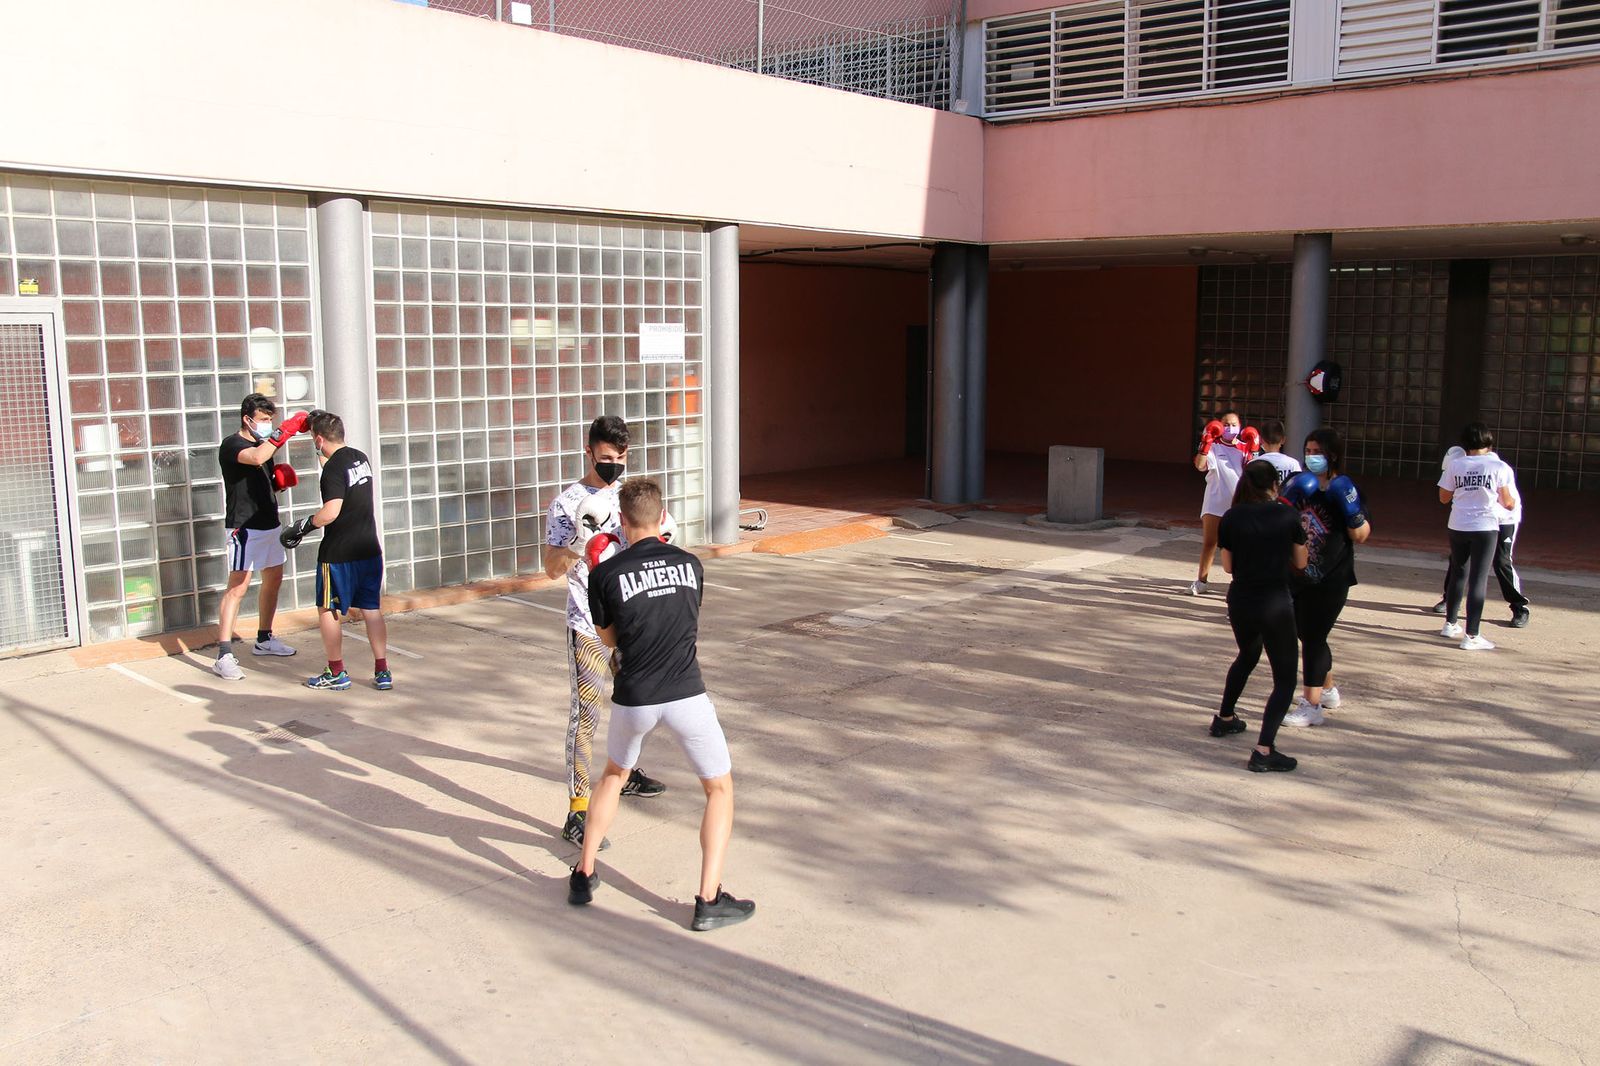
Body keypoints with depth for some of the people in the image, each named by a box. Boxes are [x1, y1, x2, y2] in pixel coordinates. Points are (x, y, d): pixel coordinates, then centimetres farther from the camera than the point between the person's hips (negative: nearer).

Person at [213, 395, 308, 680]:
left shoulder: (264, 444, 14)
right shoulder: (232, 445, -12)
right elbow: (256, 458, -35)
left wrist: (281, 482, 4)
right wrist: (287, 429, -33)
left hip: (269, 524, 9)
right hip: (245, 528, -9)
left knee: (273, 580, 16)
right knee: (238, 587, -13)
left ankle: (264, 640, 32)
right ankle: (224, 656, -15)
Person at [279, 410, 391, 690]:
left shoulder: (334, 468, -17)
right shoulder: (361, 458, 7)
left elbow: (330, 512, -26)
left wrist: (300, 527, -13)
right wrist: (324, 459, 33)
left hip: (339, 553, -7)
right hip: (370, 549, 7)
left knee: (328, 610, 8)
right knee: (372, 610, 11)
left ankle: (336, 673, 15)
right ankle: (382, 672, 12)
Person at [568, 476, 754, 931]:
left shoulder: (606, 574, -3)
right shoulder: (690, 564, 4)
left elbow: (608, 638, 11)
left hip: (633, 699, 1)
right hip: (686, 695, -1)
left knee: (613, 776, 28)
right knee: (720, 789, 14)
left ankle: (584, 875, 33)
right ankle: (709, 900, 7)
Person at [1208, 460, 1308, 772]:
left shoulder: (1231, 518, -3)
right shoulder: (1287, 516, -7)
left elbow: (1228, 565, 4)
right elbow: (1300, 563, 4)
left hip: (1240, 602, 4)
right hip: (1275, 604, -4)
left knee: (1247, 656, 32)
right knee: (1284, 678, 5)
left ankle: (1225, 719, 46)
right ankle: (1263, 751, -6)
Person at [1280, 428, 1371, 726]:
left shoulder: (1346, 489, -7)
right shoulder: (1296, 483, 5)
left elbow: (1361, 536, -9)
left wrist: (1351, 511, -27)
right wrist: (1288, 500, -13)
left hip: (1330, 581, -6)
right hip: (1297, 576, 6)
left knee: (1313, 637, -4)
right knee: (1307, 635, 17)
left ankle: (1311, 706, 3)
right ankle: (1327, 690, 37)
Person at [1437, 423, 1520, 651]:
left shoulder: (1455, 465, 0)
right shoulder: (1499, 467, -6)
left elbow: (1443, 498, 8)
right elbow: (1509, 504, -3)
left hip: (1458, 527, 3)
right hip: (1485, 527, -3)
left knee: (1458, 575, 20)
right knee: (1479, 579, -1)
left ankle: (1451, 624, 32)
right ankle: (1471, 636, -4)